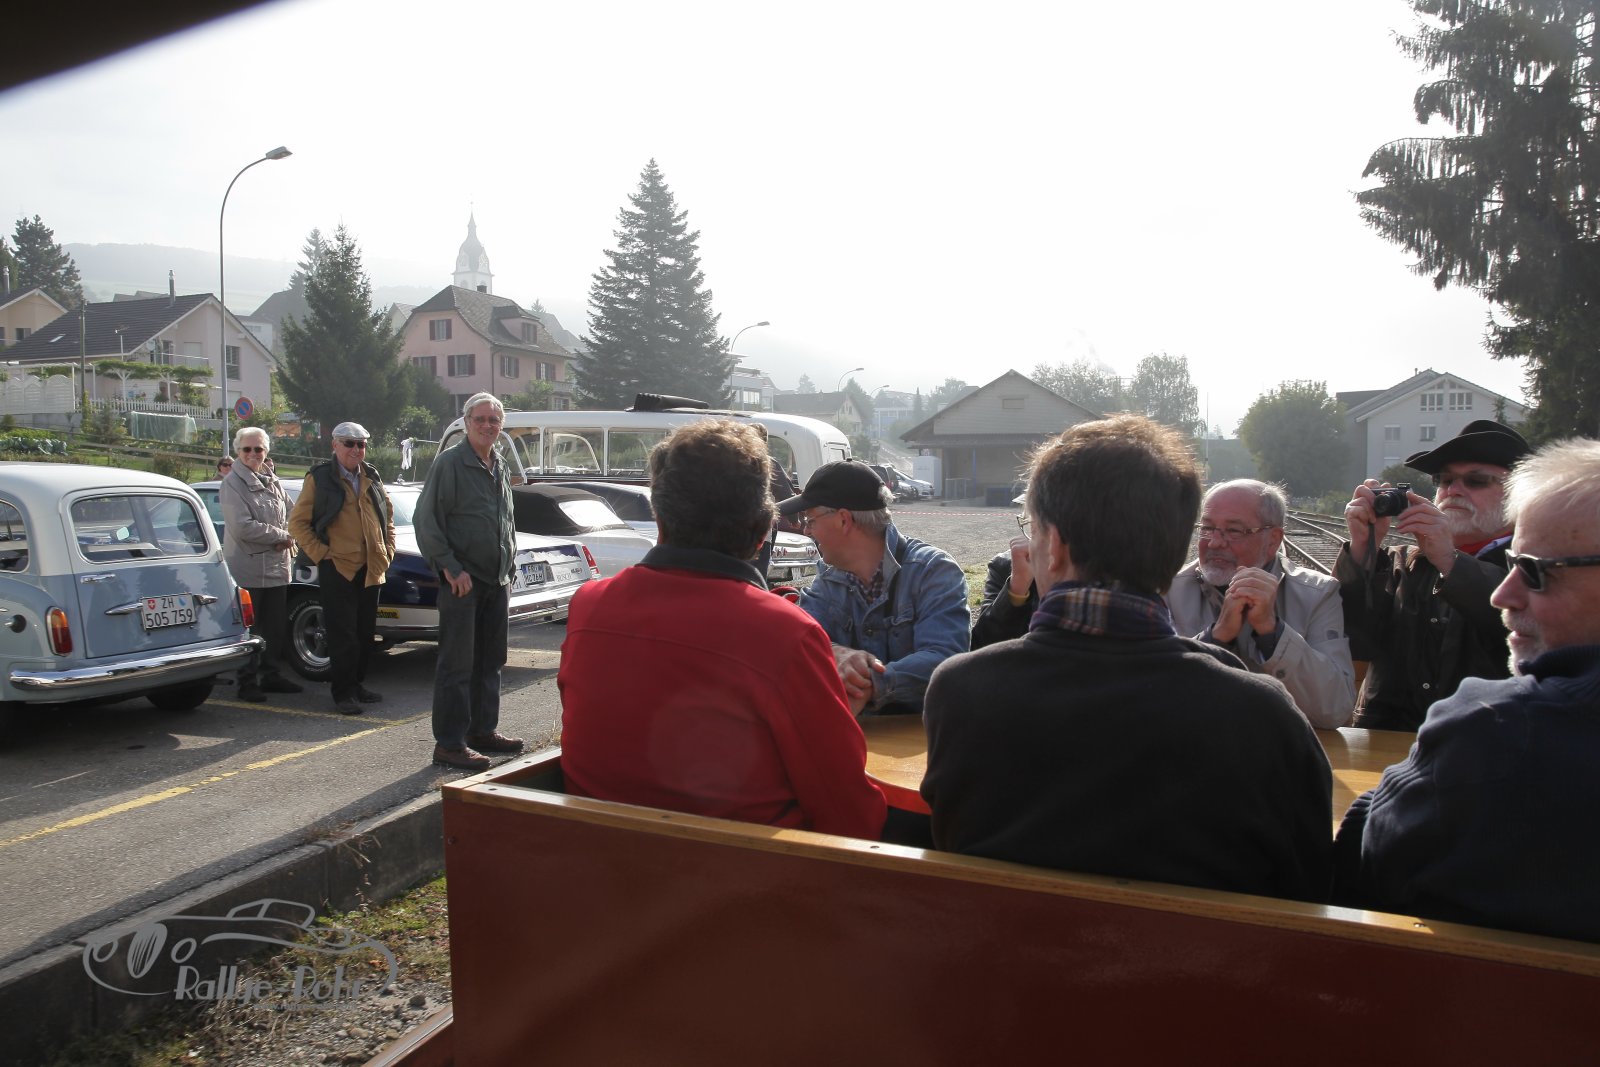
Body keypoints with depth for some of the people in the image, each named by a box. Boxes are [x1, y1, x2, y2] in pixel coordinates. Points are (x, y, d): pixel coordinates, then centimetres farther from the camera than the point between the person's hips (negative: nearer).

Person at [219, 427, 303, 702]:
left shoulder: (272, 482, 13)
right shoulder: (232, 484, -8)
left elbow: (292, 514, 16)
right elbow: (242, 527, -18)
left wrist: (288, 538, -5)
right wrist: (281, 535, -12)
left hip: (276, 568, 7)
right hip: (247, 569, -7)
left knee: (277, 627, 13)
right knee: (247, 630, 0)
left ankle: (272, 676, 25)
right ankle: (247, 683, 7)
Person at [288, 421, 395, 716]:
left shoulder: (372, 478, 13)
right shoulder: (319, 478, -2)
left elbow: (388, 514, 23)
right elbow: (297, 522, -3)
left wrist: (388, 550, 11)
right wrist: (320, 554, -9)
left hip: (371, 568, 5)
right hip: (337, 567, -5)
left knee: (365, 632, 11)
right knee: (343, 634, -2)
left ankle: (357, 684, 23)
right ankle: (343, 692, 5)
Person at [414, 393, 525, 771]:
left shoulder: (500, 467, 14)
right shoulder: (449, 463, -9)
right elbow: (426, 521, -13)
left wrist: (510, 566, 14)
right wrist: (450, 568, -17)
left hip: (497, 581, 8)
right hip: (462, 581, -8)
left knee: (490, 661, 14)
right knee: (457, 664, -4)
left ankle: (483, 729, 25)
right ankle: (449, 743, 2)